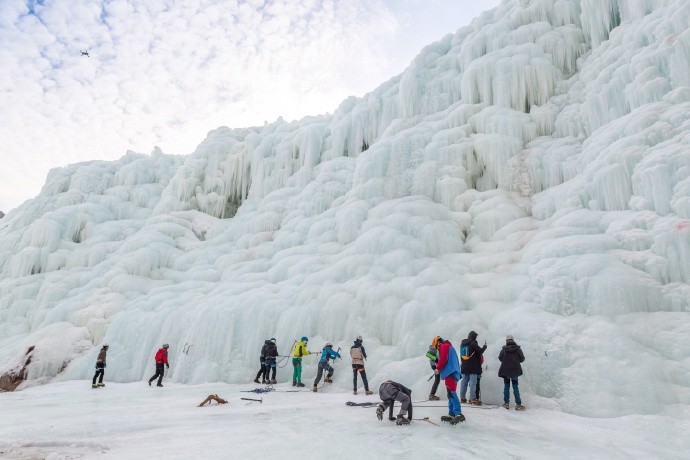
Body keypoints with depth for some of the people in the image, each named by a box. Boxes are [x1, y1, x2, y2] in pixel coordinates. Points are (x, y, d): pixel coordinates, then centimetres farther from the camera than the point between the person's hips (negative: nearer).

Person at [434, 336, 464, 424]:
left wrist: (438, 368, -5)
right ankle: (452, 414, 17)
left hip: (450, 373, -11)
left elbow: (443, 358, -14)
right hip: (453, 373, 11)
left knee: (452, 393, -17)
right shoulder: (449, 346, 28)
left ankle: (459, 414, -25)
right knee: (451, 394, 13)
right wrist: (439, 366, 16)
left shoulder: (444, 346, -2)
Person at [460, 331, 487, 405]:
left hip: (464, 367, 7)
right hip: (473, 367, -7)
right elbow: (480, 351, -12)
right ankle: (472, 399, -5)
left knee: (464, 381, 11)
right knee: (473, 382, -3)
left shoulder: (462, 343, 9)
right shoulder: (473, 343, -14)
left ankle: (462, 397, 14)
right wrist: (484, 346, 4)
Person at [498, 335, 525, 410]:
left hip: (505, 370, 0)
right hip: (515, 370, 0)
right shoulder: (517, 348, -5)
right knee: (515, 386, 8)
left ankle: (506, 403, 12)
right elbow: (522, 359, -4)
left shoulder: (504, 349, -6)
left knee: (506, 386, 11)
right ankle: (518, 404, 3)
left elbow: (500, 358, -7)